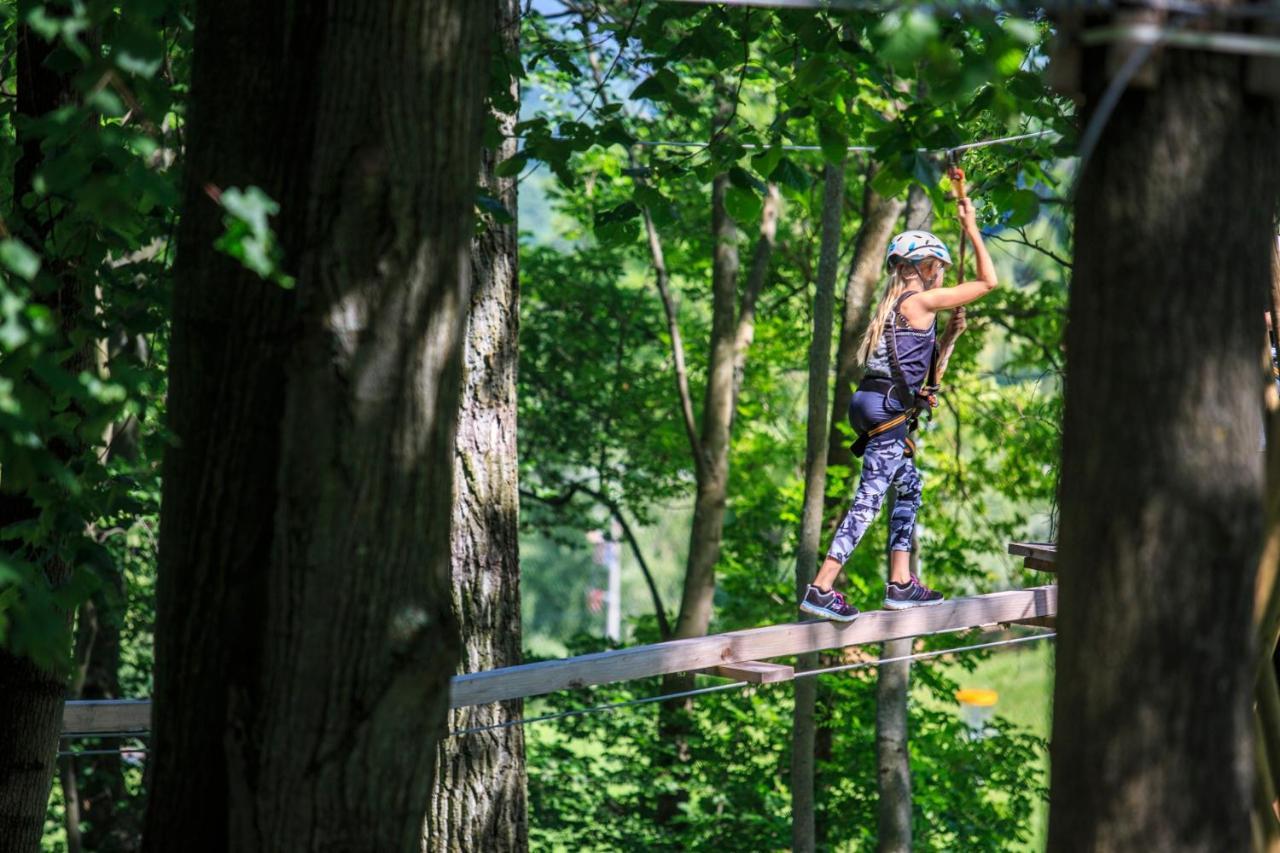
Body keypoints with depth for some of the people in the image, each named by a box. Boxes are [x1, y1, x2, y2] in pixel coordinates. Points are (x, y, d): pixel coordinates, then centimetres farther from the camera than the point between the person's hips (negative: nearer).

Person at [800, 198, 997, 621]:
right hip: (889, 409, -10)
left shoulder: (895, 303, 19)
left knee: (909, 487, 18)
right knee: (870, 497, -11)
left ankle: (901, 583, 19)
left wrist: (946, 335, 18)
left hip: (874, 402, 10)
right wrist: (972, 229, 2)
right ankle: (821, 588, -16)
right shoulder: (920, 301, -7)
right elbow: (988, 281, -5)